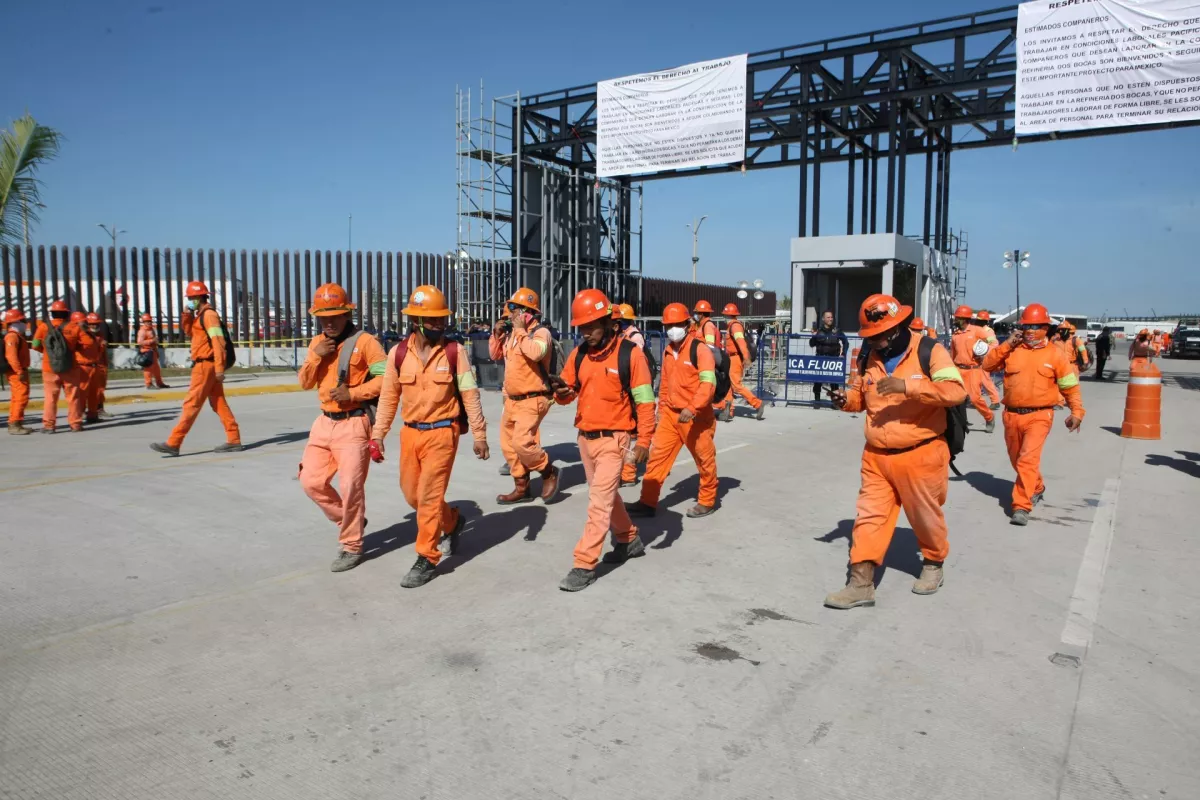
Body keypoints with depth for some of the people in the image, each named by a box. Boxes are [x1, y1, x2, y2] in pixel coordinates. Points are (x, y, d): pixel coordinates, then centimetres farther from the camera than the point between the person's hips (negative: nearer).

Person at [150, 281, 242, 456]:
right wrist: (187, 314, 9)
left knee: (191, 404, -6)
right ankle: (234, 440, 9)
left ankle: (173, 443, -3)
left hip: (206, 365, -10)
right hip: (207, 365, 10)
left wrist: (219, 367, -25)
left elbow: (218, 342, -20)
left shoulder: (209, 314, -13)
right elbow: (187, 329, 27)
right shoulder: (201, 315, 17)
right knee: (218, 403, 8)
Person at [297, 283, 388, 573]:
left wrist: (352, 393, -21)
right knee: (311, 482, 7)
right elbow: (305, 383, 10)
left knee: (350, 487, -4)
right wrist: (316, 356, -7)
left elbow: (385, 377, -15)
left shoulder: (364, 341, -9)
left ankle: (351, 547, 11)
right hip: (324, 423, 7)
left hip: (353, 424, -7)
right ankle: (349, 521, 29)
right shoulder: (317, 343, 12)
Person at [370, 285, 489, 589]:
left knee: (429, 496, -5)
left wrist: (479, 434, -5)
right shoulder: (398, 353, 0)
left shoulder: (455, 351, -7)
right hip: (410, 433, 4)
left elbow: (470, 394, -4)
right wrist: (378, 434, 7)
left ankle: (427, 559, 8)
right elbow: (388, 396, 8)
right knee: (412, 493, 14)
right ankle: (452, 521, 40)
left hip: (442, 432, -4)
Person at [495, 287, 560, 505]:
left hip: (532, 400, -9)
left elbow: (536, 352, -34)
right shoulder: (514, 334, 12)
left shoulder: (541, 332, -13)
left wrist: (521, 331, -22)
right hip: (512, 400, 9)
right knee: (508, 445, 11)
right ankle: (522, 488, 22)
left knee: (521, 442, -20)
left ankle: (549, 472, 4)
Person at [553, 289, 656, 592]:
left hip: (614, 439, -7)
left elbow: (644, 401, -10)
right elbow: (568, 394, 9)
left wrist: (644, 440, -12)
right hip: (585, 437, 7)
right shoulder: (578, 354, 5)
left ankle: (585, 565, -5)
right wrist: (561, 391, -15)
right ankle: (629, 540, 39)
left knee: (599, 499, -10)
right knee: (606, 494, 19)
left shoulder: (630, 353, -12)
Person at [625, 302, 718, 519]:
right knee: (658, 455, 4)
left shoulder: (700, 349, -13)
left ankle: (707, 501, 25)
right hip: (670, 414, 7)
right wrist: (661, 407, 22)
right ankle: (648, 502, 10)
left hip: (696, 416, -7)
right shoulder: (668, 351, 10)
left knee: (704, 459, 8)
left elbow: (708, 383, -23)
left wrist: (692, 408, -33)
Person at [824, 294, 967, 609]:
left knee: (925, 516, 14)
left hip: (919, 456, -4)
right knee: (869, 516, 0)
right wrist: (847, 399, -6)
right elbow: (861, 396, 19)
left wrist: (907, 385, -34)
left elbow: (956, 391, -23)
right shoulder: (869, 358, 6)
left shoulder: (930, 351, -11)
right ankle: (861, 583, 3)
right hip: (876, 456, 4)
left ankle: (934, 563, 40)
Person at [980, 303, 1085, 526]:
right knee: (1017, 460, 19)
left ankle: (1021, 506, -17)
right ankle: (1036, 488, 45)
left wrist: (1077, 411, 0)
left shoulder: (1055, 355, 0)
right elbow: (987, 364, -3)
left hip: (1039, 416, -4)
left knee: (1028, 460, -19)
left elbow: (1070, 386, 5)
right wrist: (1007, 345, -10)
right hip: (1012, 415, 4)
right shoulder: (1012, 350, 5)